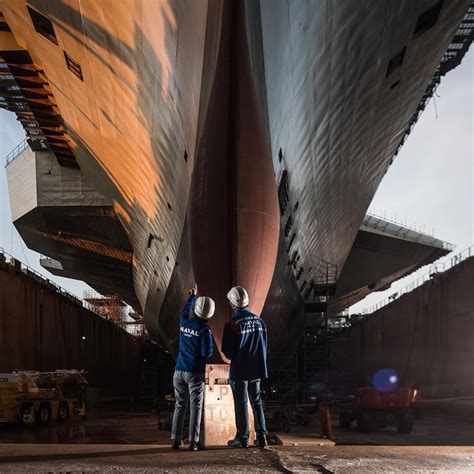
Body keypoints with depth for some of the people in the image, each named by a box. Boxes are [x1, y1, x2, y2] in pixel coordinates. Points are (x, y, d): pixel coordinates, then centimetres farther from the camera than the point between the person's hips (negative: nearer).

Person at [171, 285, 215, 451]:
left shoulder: (184, 322, 2)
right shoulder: (204, 330, -12)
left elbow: (185, 310, 25)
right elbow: (207, 353, -14)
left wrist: (192, 295, 41)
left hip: (179, 371, 5)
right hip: (195, 373, -5)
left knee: (180, 406, 12)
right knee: (196, 407, 2)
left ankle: (176, 439, 12)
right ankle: (193, 441, 1)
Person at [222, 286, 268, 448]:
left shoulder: (232, 323, -17)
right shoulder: (259, 320, 1)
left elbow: (227, 350, -13)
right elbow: (264, 345, 8)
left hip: (239, 370, -5)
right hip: (257, 369, 5)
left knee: (241, 404, 5)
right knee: (257, 401, 15)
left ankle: (242, 438, 10)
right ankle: (261, 436, 15)